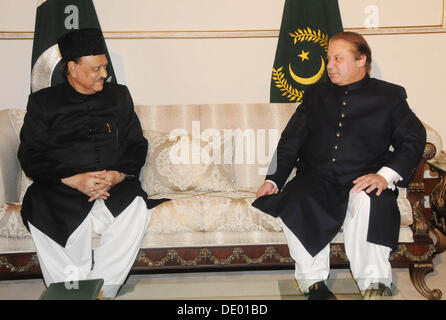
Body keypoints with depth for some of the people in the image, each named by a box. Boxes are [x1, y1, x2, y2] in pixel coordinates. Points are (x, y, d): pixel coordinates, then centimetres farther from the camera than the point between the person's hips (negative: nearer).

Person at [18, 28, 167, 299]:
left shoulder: (119, 96, 19)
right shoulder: (43, 102, 11)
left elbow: (137, 144, 15)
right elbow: (30, 156, 3)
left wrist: (119, 174, -7)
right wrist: (74, 180, -14)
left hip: (115, 186, 1)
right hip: (60, 190, -1)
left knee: (138, 208, -31)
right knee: (38, 213, -33)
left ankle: (102, 289, -21)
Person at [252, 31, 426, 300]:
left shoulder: (389, 96, 12)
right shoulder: (316, 95, 21)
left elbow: (414, 138, 2)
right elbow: (291, 140, 18)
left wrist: (386, 175, -15)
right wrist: (274, 179, 4)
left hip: (363, 179, -2)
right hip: (316, 179, 2)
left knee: (366, 202, -37)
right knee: (298, 203, -31)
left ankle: (374, 285, -23)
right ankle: (315, 283, -19)